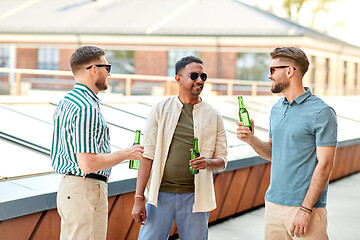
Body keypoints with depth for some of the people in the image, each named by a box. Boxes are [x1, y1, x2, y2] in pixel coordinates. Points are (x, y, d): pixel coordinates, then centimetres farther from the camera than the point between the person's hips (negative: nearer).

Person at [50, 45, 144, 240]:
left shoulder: (66, 102, 12)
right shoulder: (87, 108, -20)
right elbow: (88, 164, -24)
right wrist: (125, 154, -13)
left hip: (68, 186, 10)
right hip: (85, 191, -10)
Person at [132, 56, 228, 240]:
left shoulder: (213, 116, 7)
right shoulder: (160, 110, 4)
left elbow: (222, 161, 9)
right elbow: (147, 155, 0)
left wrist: (208, 163, -15)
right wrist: (138, 198, -6)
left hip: (194, 197, 1)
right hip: (160, 194, -1)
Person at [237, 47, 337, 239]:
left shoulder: (321, 112, -10)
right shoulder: (276, 109, 13)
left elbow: (324, 165, -13)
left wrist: (305, 209, -17)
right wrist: (251, 140, 0)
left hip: (305, 207, -6)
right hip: (273, 204, 7)